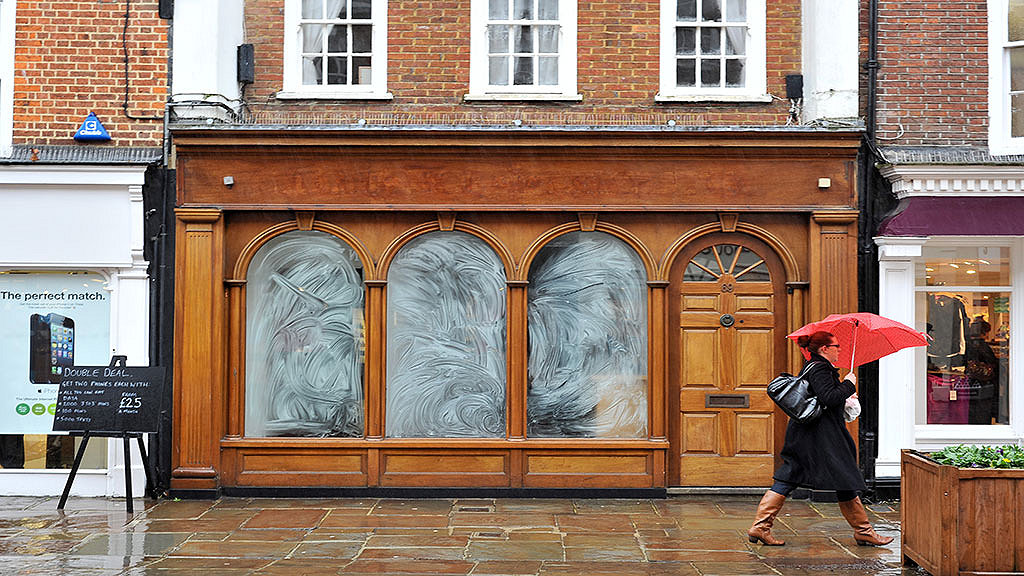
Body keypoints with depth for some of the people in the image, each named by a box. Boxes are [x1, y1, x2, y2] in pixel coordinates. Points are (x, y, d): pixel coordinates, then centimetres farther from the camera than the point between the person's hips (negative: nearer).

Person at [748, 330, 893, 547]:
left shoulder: (813, 367, 17)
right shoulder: (819, 369, -14)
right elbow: (830, 397, -25)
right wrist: (849, 384, -12)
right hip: (821, 438, -10)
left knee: (787, 480, 6)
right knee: (845, 480, 1)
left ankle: (760, 527, 2)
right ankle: (863, 531, 11)